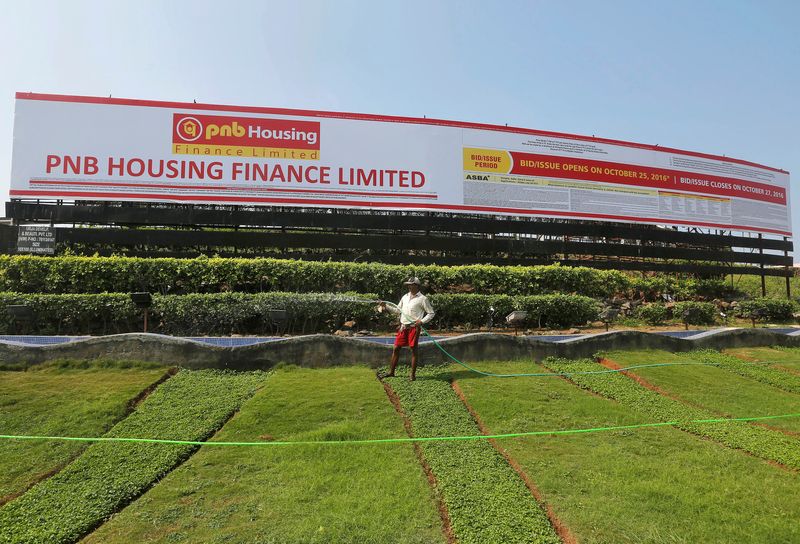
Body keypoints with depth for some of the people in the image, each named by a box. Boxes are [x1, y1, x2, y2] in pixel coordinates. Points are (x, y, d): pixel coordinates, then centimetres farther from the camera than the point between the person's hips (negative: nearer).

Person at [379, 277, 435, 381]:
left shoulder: (422, 299, -4)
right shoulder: (405, 296, 13)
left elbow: (431, 313, -2)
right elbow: (398, 310, 18)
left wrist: (422, 321, -14)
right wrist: (386, 307, 7)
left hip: (414, 327, -5)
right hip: (403, 326, 5)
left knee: (413, 350, 1)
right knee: (396, 348, 6)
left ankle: (413, 374, 12)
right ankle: (391, 371, 17)